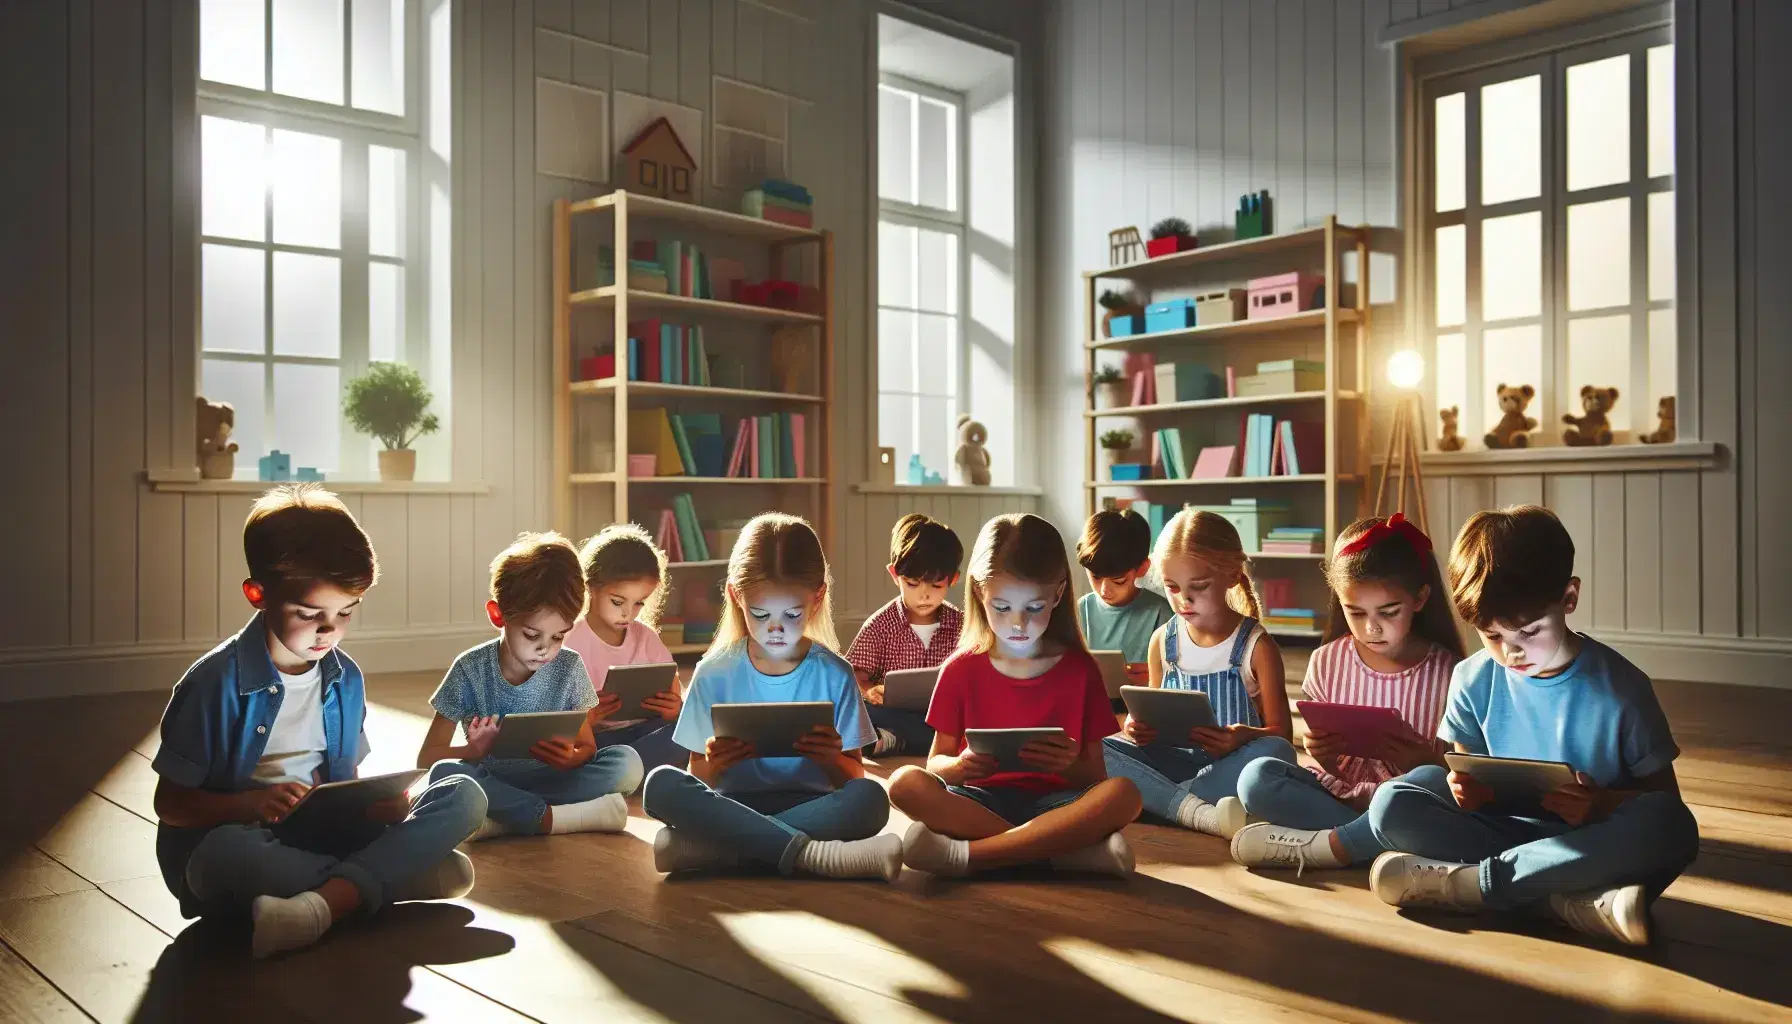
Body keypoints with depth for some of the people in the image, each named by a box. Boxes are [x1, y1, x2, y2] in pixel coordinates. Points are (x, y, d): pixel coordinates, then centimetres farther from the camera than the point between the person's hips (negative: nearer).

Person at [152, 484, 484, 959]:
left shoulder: (346, 679, 5)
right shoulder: (217, 682, -11)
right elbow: (170, 803, -8)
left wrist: (379, 802, -13)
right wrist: (251, 803, -27)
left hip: (320, 834, 5)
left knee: (464, 796, -12)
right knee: (227, 851, -42)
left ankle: (324, 903, -32)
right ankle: (401, 873, -22)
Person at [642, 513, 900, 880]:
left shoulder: (834, 675, 2)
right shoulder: (714, 675, 2)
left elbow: (853, 778, 3)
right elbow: (697, 779, 6)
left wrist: (830, 759, -19)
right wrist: (713, 764, -18)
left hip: (810, 805, 0)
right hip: (731, 806, 1)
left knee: (870, 799, -31)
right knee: (661, 785, -28)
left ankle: (701, 848, -30)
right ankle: (814, 853, -34)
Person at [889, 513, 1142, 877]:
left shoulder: (1079, 669, 5)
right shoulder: (961, 670, 6)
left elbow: (1095, 776, 5)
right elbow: (936, 761, 8)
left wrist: (1071, 767, -20)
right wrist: (959, 766, -17)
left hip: (1054, 802, 0)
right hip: (981, 801, 1)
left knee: (1122, 793, -31)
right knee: (905, 782, -29)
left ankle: (966, 853, -32)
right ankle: (1070, 849, -31)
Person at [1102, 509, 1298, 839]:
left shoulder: (1256, 646, -3)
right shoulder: (1163, 641, 8)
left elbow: (1281, 732, -4)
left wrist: (1244, 736, -27)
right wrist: (1138, 728, -9)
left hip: (1228, 764, -2)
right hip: (1170, 760, 3)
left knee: (1277, 752, -35)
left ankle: (1157, 800, -31)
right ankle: (1199, 812, -37)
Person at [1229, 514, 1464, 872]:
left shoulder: (1447, 672, -6)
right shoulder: (1327, 663, 2)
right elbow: (1333, 768, 9)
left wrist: (1427, 765, -24)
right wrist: (1324, 755, -14)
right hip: (1337, 796, 3)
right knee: (1257, 777, -23)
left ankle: (1315, 847, -23)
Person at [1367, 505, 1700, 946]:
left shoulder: (1619, 686, -10)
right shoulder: (1474, 680, -2)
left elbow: (1663, 794, -4)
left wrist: (1602, 804, -25)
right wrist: (1467, 784, -16)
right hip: (1506, 824, 2)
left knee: (1671, 827, -34)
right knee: (1392, 804, -19)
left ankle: (1465, 880, -29)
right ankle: (1575, 902, -30)